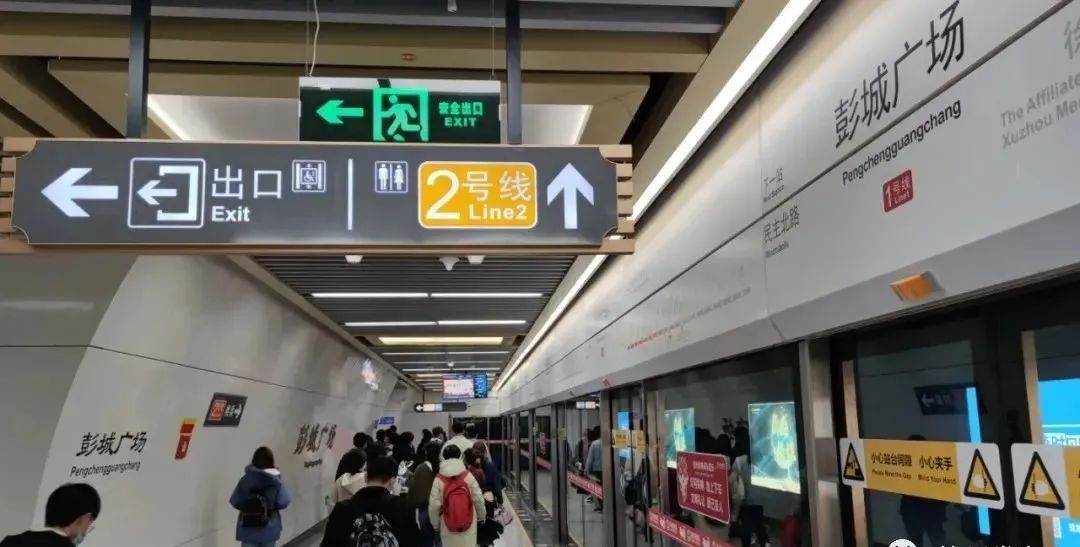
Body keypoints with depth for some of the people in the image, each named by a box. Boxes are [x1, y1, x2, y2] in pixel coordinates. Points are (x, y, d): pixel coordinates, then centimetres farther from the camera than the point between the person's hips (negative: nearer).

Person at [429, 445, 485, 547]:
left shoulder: (439, 480, -11)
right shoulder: (468, 476, -9)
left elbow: (434, 504, -8)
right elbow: (478, 498, -3)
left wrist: (435, 524, 8)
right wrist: (481, 516, 14)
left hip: (448, 527, 0)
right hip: (469, 524, 1)